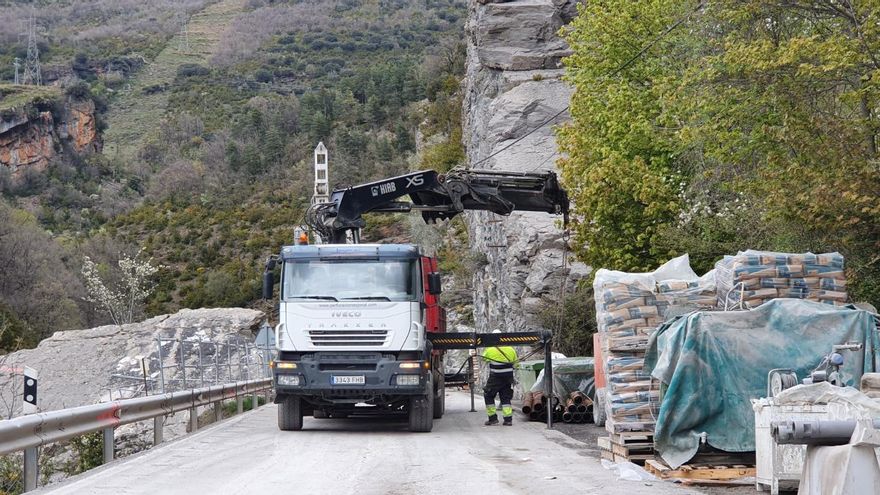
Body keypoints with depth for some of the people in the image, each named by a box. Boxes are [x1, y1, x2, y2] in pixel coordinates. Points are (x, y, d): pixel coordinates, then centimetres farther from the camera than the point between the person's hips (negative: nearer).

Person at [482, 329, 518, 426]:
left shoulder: (490, 350, -10)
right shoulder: (510, 349, 0)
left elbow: (483, 358, 9)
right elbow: (516, 363, 7)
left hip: (495, 378, -4)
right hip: (508, 378, 4)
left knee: (488, 396, 11)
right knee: (506, 398, 11)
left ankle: (493, 418, 8)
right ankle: (508, 419, 3)